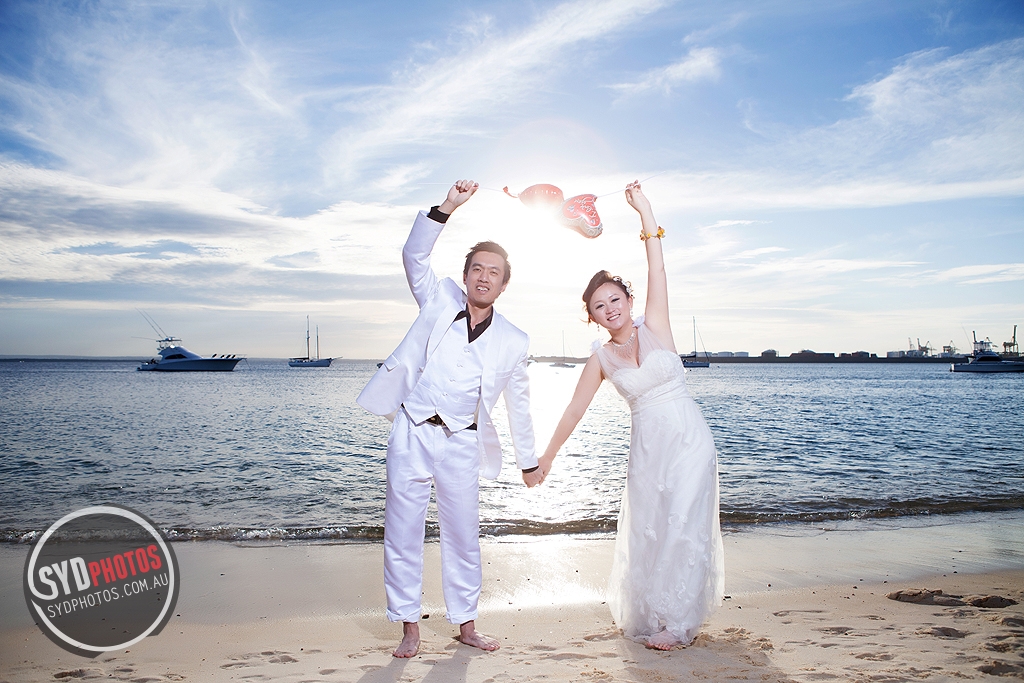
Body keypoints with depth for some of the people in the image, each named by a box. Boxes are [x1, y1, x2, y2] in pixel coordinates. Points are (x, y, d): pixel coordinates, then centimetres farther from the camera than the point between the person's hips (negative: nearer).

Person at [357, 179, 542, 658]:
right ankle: (409, 627, 18)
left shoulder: (513, 341, 4)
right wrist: (448, 207, -22)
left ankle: (465, 624, 25)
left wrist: (528, 462, 18)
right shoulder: (440, 301, 3)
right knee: (402, 533, 4)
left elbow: (518, 405, 12)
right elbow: (415, 254, -10)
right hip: (412, 435, 0)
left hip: (461, 444, 1)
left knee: (463, 536, 8)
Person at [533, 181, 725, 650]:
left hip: (689, 439, -2)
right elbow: (574, 410, 8)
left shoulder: (654, 327, -1)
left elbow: (657, 269, -11)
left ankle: (677, 622, 14)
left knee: (684, 528, -1)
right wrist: (547, 456, 11)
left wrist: (644, 211, -16)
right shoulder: (601, 359, 3)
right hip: (647, 447, 2)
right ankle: (649, 614, 27)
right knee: (646, 531, 6)